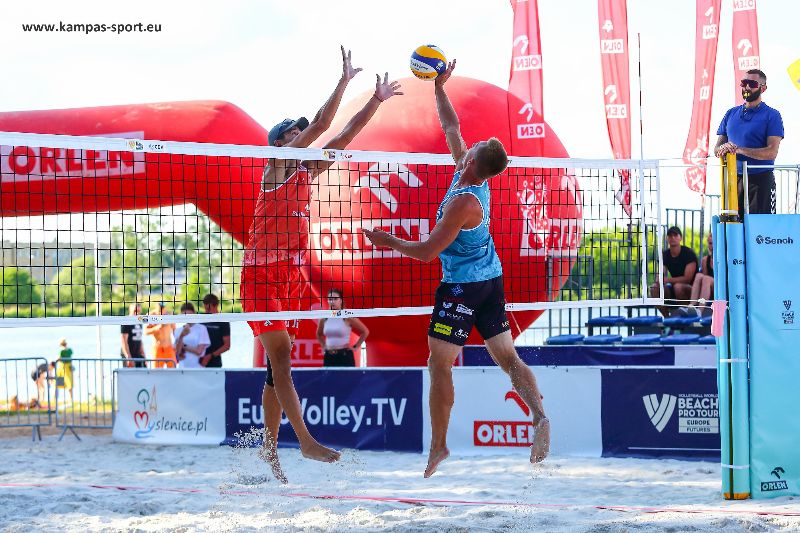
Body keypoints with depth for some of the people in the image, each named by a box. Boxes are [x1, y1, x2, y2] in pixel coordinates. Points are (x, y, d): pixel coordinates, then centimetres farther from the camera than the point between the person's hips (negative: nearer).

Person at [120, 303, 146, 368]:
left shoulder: (139, 323, 14)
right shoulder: (126, 324, -10)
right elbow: (124, 342, -16)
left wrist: (143, 355, 17)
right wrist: (129, 358, -22)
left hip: (138, 355, 8)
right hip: (129, 355, -8)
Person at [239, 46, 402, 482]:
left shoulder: (307, 171, 14)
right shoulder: (277, 165, -5)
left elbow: (344, 135, 15)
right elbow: (321, 124, -11)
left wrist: (377, 100, 12)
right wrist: (345, 80, -6)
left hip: (292, 274, 8)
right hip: (262, 272, -8)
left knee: (278, 364, 7)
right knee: (281, 359, -11)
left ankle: (269, 446, 9)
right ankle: (306, 441, -17)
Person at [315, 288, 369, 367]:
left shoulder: (347, 317, -6)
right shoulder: (324, 318, 7)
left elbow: (365, 331, 0)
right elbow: (319, 334, 27)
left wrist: (356, 346, -3)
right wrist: (324, 346, 14)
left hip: (345, 356, -4)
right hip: (329, 357, 4)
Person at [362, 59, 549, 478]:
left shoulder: (463, 201, -23)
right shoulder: (475, 179, 0)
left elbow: (427, 251, -19)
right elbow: (451, 128, 13)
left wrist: (388, 242, -6)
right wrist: (439, 88, 18)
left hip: (462, 287, -9)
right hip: (491, 281, 9)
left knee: (440, 365, -2)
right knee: (507, 357, 5)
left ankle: (438, 447, 0)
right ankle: (539, 416, -14)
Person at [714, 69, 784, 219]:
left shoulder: (771, 115, -1)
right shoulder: (731, 114, 15)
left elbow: (771, 152, -12)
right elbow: (717, 149, 13)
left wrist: (739, 149, -21)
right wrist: (723, 149, -13)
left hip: (760, 179, -5)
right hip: (733, 179, 5)